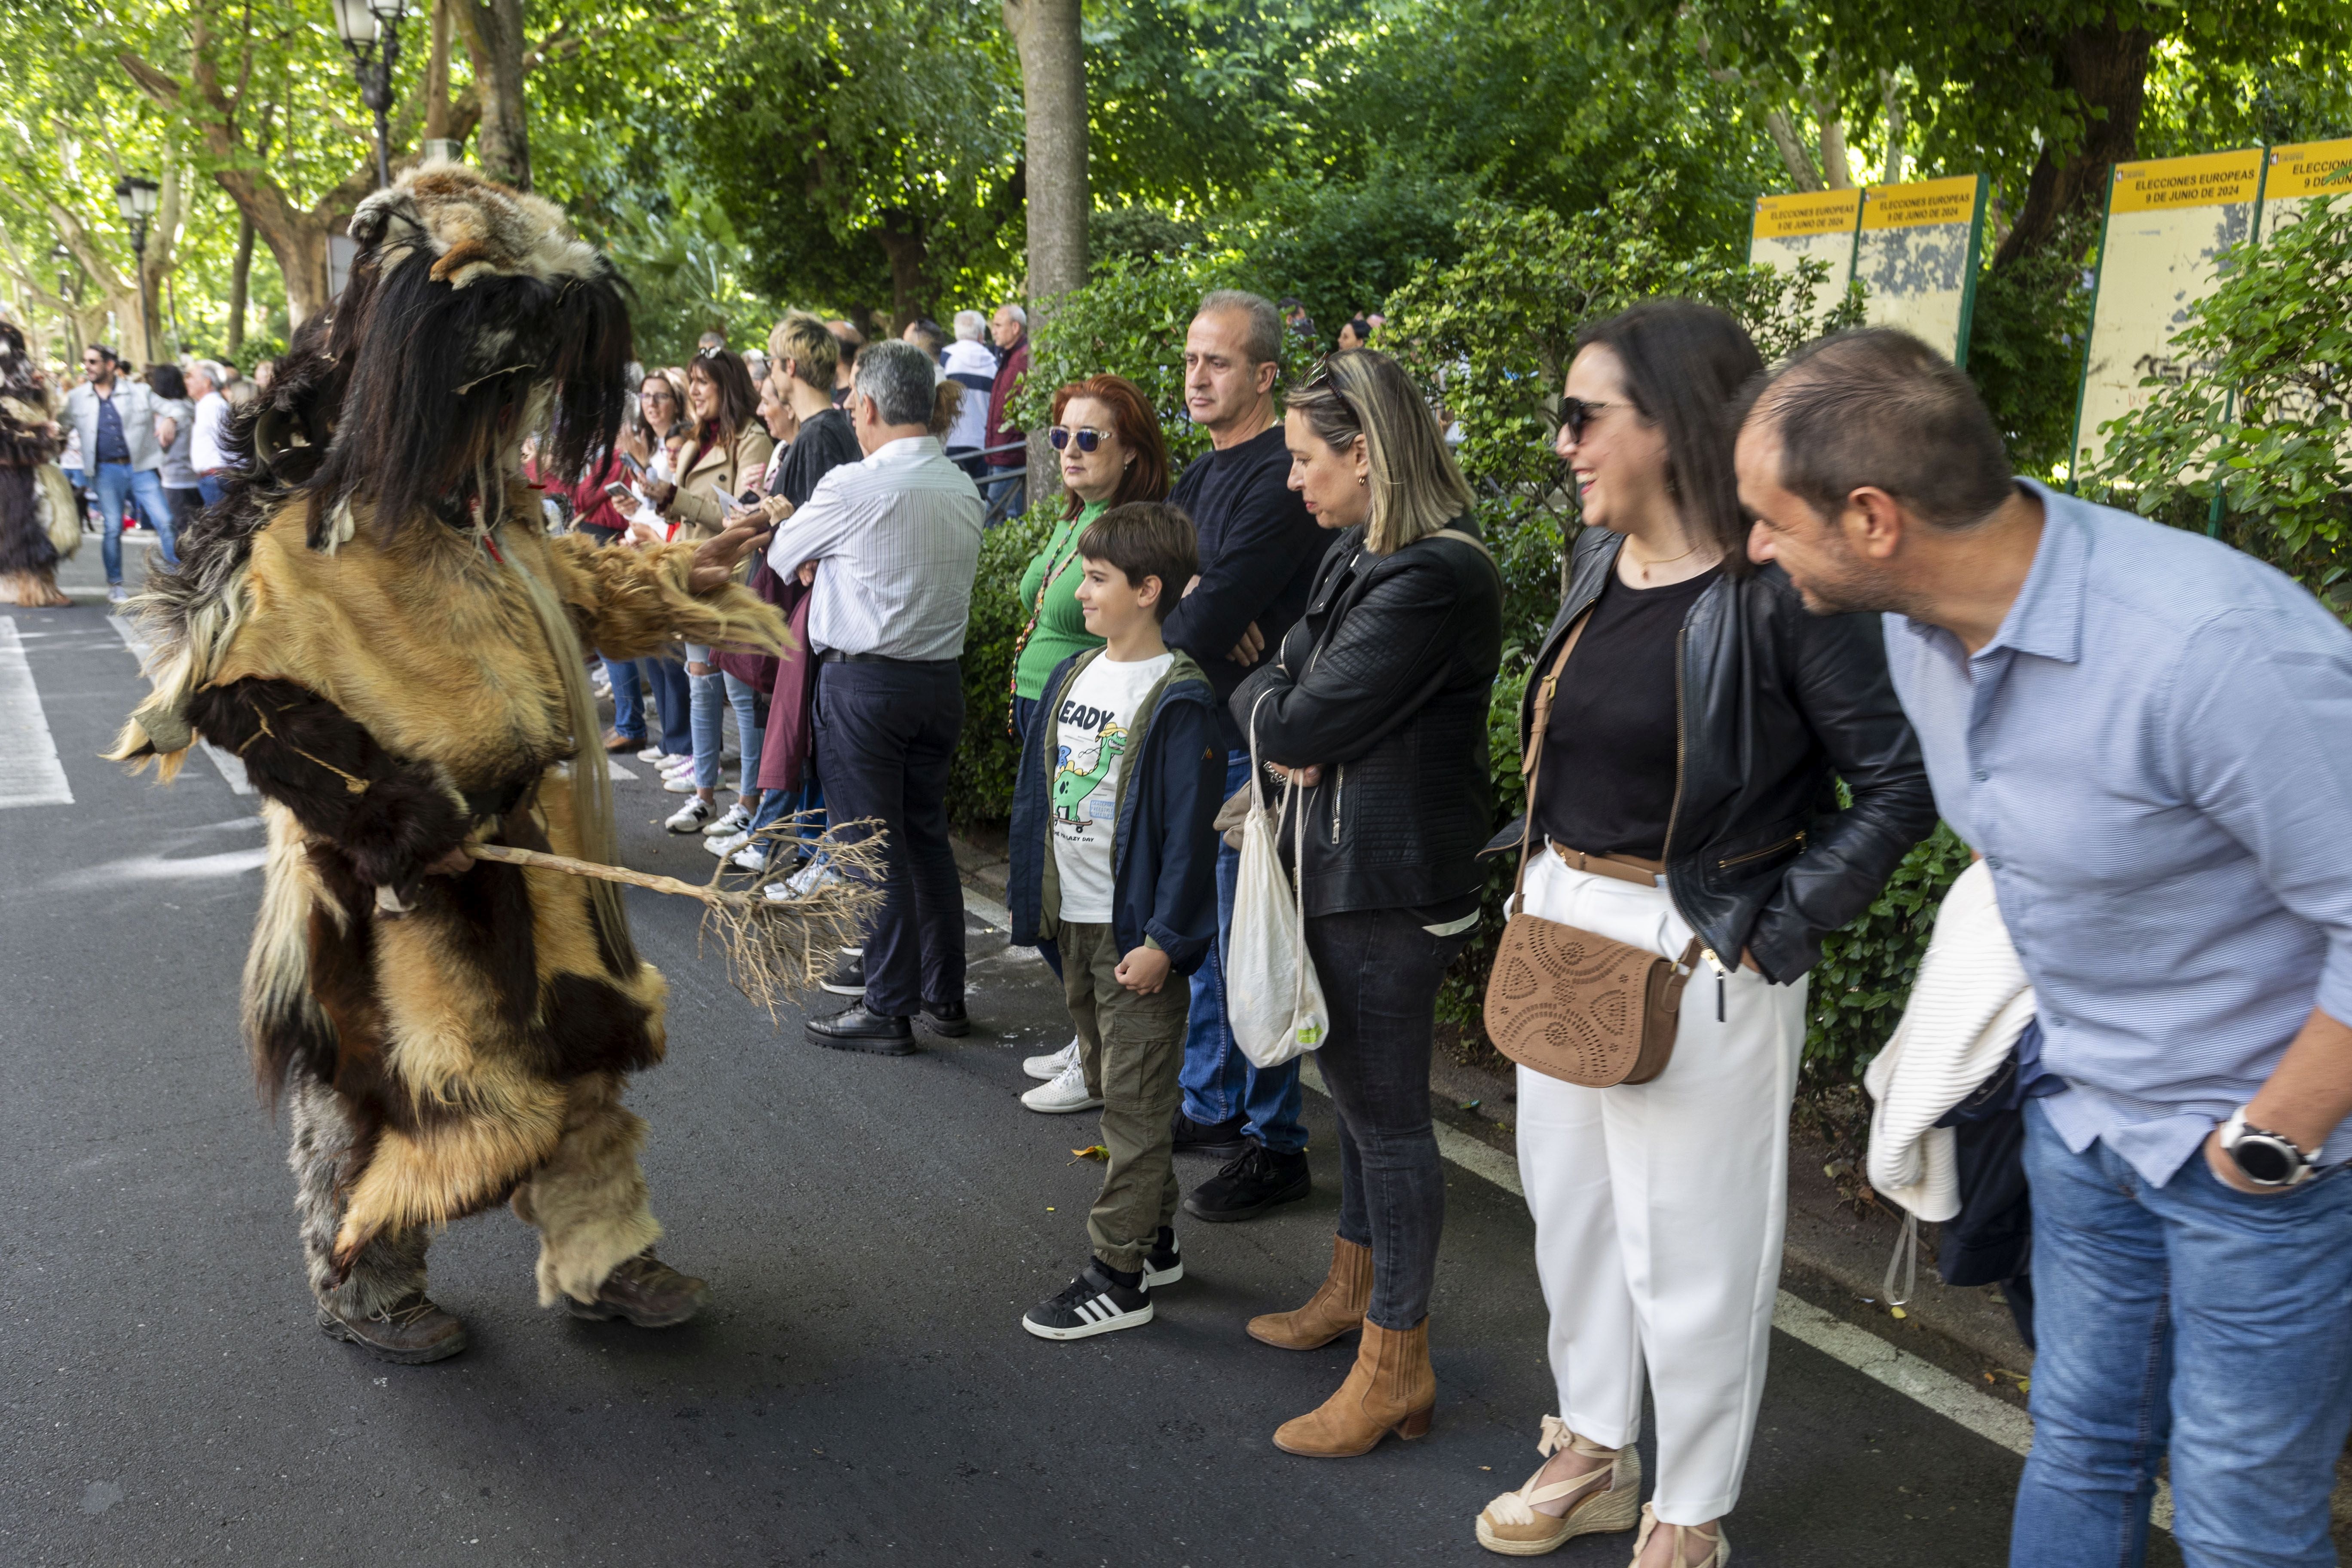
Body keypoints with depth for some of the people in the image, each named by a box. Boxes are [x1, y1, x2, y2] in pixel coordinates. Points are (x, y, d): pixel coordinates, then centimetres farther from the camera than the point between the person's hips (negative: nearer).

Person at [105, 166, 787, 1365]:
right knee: (387, 1085, 11)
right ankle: (364, 1291, 35)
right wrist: (407, 824, -25)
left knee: (575, 1048, 15)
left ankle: (597, 1261, 33)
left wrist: (674, 581, 12)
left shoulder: (492, 510, 4)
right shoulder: (313, 534, -23)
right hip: (397, 890, -7)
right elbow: (242, 697, -26)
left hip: (532, 863, 8)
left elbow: (565, 590, 23)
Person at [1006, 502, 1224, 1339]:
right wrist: (1030, 897, 13)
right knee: (1109, 1085, 18)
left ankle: (1118, 1276, 9)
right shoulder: (1072, 675, 8)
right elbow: (1036, 792, 14)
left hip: (1136, 932, -8)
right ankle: (1155, 1238, 33)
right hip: (1071, 920, 9)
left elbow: (1190, 830, -17)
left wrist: (1163, 939, -18)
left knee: (1135, 1103, 1)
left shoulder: (1179, 700, -16)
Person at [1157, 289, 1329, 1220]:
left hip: (1251, 741, -10)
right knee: (1202, 929, 17)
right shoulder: (1205, 472, 16)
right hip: (1197, 732, 10)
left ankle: (1275, 1146, 8)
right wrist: (1195, 593, -14)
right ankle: (1210, 1107, 32)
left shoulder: (1280, 476, -15)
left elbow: (1217, 611, -22)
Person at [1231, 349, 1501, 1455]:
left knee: (1387, 1114, 0)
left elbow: (1303, 721, -22)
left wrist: (1266, 701, 0)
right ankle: (1354, 1288, 40)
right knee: (1355, 1088, 22)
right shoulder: (1359, 556, 11)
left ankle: (1395, 1366, 14)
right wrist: (1281, 715, -8)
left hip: (1391, 884, -10)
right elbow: (1284, 669, 14)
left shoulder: (1431, 581, -22)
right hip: (1340, 864, 10)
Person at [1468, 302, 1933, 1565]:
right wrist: (1539, 871, 8)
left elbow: (1899, 784, -16)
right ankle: (1594, 1456, 40)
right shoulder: (1597, 565, 5)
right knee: (1569, 1204, 19)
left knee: (1688, 1241, 7)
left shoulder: (1780, 586, -17)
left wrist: (1775, 933, -17)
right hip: (1563, 923, 8)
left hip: (1698, 950, -7)